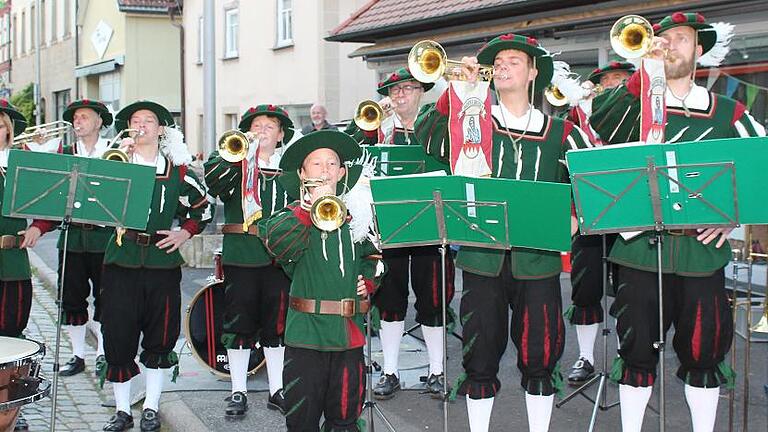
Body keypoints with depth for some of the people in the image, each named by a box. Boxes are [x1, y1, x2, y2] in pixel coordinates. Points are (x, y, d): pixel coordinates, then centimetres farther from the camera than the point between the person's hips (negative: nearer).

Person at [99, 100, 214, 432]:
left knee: (160, 339, 7)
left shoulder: (177, 171, 6)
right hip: (121, 260, -1)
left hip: (162, 260, 1)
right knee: (117, 336, 1)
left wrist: (184, 233, 4)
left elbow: (204, 208, 17)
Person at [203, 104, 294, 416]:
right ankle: (238, 392, 16)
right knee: (239, 323, 4)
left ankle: (276, 390, 20)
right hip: (241, 255, -1)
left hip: (279, 256, 1)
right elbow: (212, 182, -14)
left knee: (276, 324, 8)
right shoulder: (235, 164, 4)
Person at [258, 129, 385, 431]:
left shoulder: (355, 214, 10)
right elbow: (276, 242, -27)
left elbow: (371, 256, 25)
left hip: (349, 330, 4)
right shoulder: (295, 214, -4)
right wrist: (312, 205, -28)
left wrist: (368, 280, 7)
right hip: (307, 330, -4)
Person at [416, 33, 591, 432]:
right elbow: (427, 138, -8)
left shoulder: (557, 132, 7)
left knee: (539, 356, 5)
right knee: (480, 357, 7)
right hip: (482, 258, 0)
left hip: (538, 259, 0)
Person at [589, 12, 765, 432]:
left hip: (701, 251, 1)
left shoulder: (726, 112, 8)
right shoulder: (635, 104, 6)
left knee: (703, 351, 8)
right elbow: (599, 130, -15)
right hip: (640, 250, 0)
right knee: (637, 349, 8)